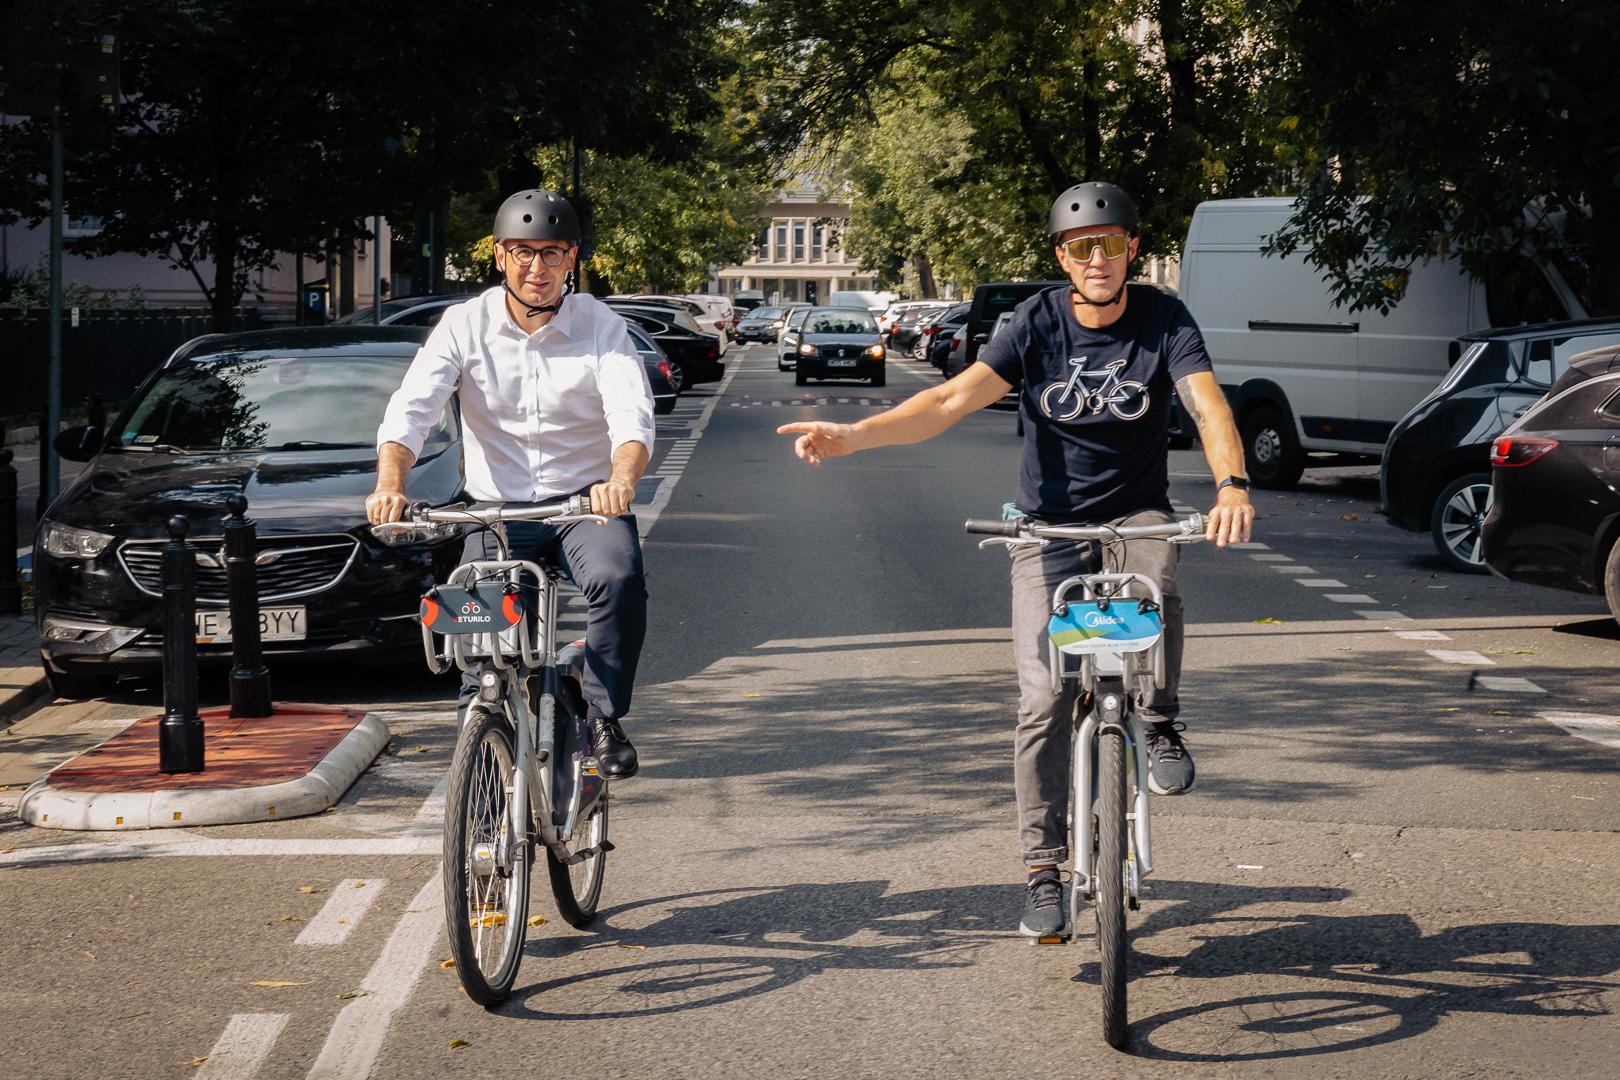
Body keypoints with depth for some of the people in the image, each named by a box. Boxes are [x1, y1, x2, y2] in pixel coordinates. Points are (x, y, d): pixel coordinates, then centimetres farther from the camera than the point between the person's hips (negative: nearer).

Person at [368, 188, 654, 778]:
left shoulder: (600, 326, -4)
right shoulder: (465, 325, -2)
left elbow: (633, 416, -19)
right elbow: (410, 408, -12)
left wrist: (621, 480, -42)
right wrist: (389, 482, -33)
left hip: (584, 501, -1)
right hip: (497, 507, 1)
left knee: (619, 578, -30)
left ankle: (604, 718, -11)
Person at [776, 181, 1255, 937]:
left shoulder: (1162, 319, -9)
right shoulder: (1039, 322, -9)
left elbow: (1209, 405, -23)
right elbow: (953, 400, -18)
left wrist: (1231, 484, -44)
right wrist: (852, 435, -33)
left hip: (1135, 513, 0)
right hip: (1049, 527, 0)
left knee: (1154, 590, -37)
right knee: (1043, 699, -9)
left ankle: (1161, 726, -9)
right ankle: (1043, 868, 4)